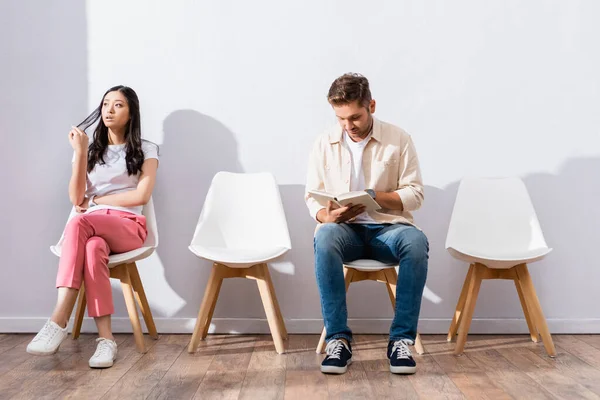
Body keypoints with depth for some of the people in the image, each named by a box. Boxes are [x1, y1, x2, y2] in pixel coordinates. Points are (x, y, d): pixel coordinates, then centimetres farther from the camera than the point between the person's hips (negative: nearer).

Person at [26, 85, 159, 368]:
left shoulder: (145, 150, 8)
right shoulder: (91, 150, 17)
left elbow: (141, 196, -6)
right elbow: (76, 199, 5)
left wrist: (94, 201, 0)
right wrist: (80, 153, -4)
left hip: (129, 226, -2)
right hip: (93, 227, 3)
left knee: (78, 223, -36)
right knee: (93, 248, -38)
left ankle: (59, 321, -41)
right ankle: (105, 338, -41)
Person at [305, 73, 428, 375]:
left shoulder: (398, 139, 1)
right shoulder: (324, 143, 5)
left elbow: (415, 193, -1)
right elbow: (312, 196, 5)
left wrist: (375, 196, -18)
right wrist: (327, 216, -18)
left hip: (387, 227, 0)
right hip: (344, 228, 1)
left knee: (416, 242, -35)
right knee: (325, 238, -36)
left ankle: (401, 339, -25)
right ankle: (338, 339, -30)